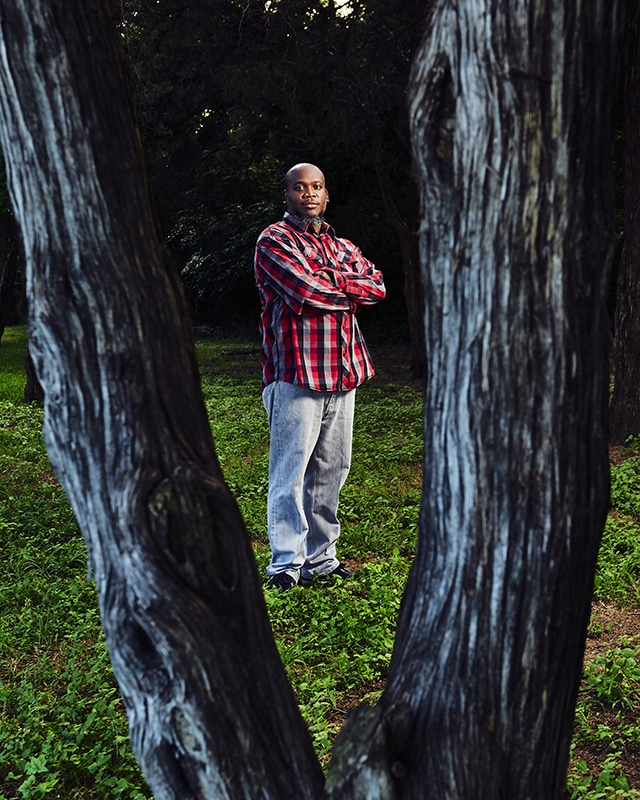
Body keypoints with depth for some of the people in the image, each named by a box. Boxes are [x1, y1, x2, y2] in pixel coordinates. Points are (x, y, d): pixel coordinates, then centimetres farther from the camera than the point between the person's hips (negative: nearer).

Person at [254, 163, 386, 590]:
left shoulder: (340, 246, 20)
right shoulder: (274, 241, -2)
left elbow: (378, 285, 5)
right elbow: (309, 291, -16)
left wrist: (334, 279, -9)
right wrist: (354, 291, 0)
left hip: (343, 372, 7)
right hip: (296, 372, -7)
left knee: (332, 468, 10)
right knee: (291, 470, -6)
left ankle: (320, 555, 21)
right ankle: (286, 562, 2)